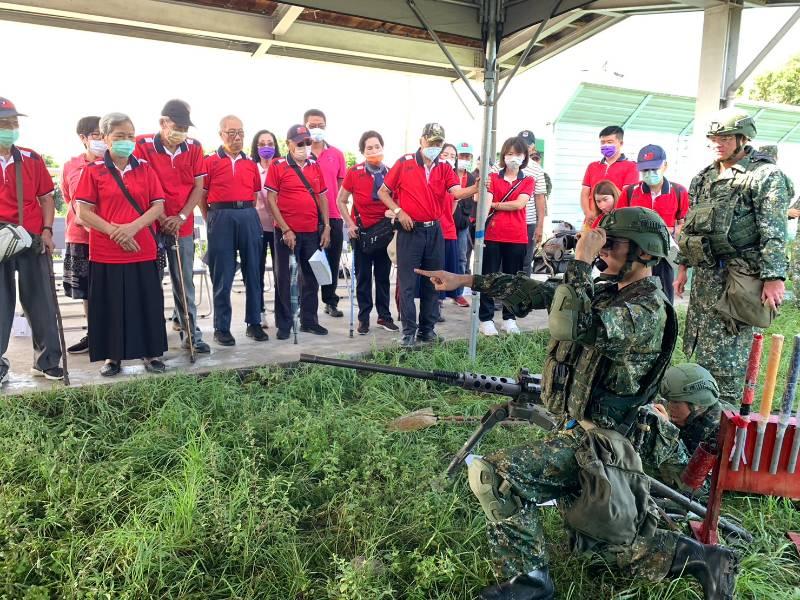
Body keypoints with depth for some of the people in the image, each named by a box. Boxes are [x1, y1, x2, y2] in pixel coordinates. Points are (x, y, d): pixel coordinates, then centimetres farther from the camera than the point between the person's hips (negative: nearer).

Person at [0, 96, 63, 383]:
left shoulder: (32, 159, 6)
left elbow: (46, 198, 9)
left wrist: (46, 230, -4)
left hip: (33, 242, 2)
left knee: (41, 303, 6)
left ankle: (47, 361, 17)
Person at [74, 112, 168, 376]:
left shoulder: (145, 168, 8)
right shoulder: (93, 171, 2)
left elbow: (158, 206, 1)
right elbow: (83, 212, -3)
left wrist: (134, 226, -15)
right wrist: (114, 231, -15)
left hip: (143, 251, 1)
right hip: (105, 252, -1)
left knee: (147, 303, 5)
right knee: (110, 305, 5)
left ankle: (151, 353, 18)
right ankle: (112, 356, 19)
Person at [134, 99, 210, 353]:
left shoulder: (193, 147, 3)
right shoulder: (143, 145, -6)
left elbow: (198, 187, 3)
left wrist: (181, 217, -8)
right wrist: (162, 218, -10)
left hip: (182, 226, 2)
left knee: (185, 283, 8)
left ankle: (191, 334, 16)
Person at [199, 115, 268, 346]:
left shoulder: (251, 164, 12)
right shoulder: (210, 162, 2)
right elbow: (202, 196, 4)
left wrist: (248, 212, 10)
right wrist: (211, 220, 3)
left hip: (248, 217, 4)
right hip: (221, 218, -3)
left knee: (253, 272, 7)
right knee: (222, 277, 2)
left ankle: (254, 323, 17)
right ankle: (221, 327, 10)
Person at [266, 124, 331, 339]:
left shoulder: (315, 166, 12)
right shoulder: (278, 167, -2)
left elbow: (322, 198, 14)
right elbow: (271, 200, -6)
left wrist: (326, 227, 6)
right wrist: (285, 229, -12)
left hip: (312, 232, 5)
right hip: (287, 232, -4)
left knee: (311, 277, 10)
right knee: (284, 278, 2)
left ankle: (309, 320, 22)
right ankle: (284, 324, 12)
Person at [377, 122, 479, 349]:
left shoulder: (444, 168, 6)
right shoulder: (404, 163, -2)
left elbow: (457, 192, -11)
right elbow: (383, 192, 3)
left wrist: (476, 188, -30)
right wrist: (398, 212, -10)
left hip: (434, 231, 4)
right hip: (410, 230, -3)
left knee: (432, 282, 9)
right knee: (407, 283, -2)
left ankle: (427, 329, 20)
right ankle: (409, 331, 6)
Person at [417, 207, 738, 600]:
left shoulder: (648, 309, -18)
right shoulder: (607, 291, 10)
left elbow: (572, 326, -34)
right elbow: (535, 291, 5)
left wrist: (580, 261, -26)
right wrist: (465, 280, 1)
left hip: (595, 440, -10)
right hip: (585, 433, 10)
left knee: (491, 474, -19)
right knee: (608, 539, 21)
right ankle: (700, 559, 26)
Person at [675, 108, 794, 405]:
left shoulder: (765, 176, -8)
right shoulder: (704, 177, 15)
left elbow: (774, 232, -15)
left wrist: (774, 277, -21)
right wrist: (683, 266, 19)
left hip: (736, 277, -7)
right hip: (704, 274, 8)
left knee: (725, 351, -3)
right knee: (697, 345, 14)